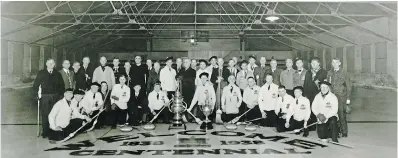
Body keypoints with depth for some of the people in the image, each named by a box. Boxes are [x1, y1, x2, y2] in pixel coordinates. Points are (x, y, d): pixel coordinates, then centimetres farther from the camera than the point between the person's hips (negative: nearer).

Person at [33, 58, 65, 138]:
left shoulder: (57, 74, 10)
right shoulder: (41, 73, 6)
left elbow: (62, 86, 12)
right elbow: (35, 85, 7)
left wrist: (60, 94, 2)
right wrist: (37, 94, -1)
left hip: (55, 97, 1)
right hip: (44, 97, -1)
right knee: (44, 115, -1)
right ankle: (45, 132, 7)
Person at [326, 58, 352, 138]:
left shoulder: (344, 73, 2)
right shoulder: (329, 73, 11)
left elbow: (349, 86, 3)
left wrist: (348, 98, -2)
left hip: (341, 96, -3)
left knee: (342, 114, -5)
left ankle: (344, 131, 7)